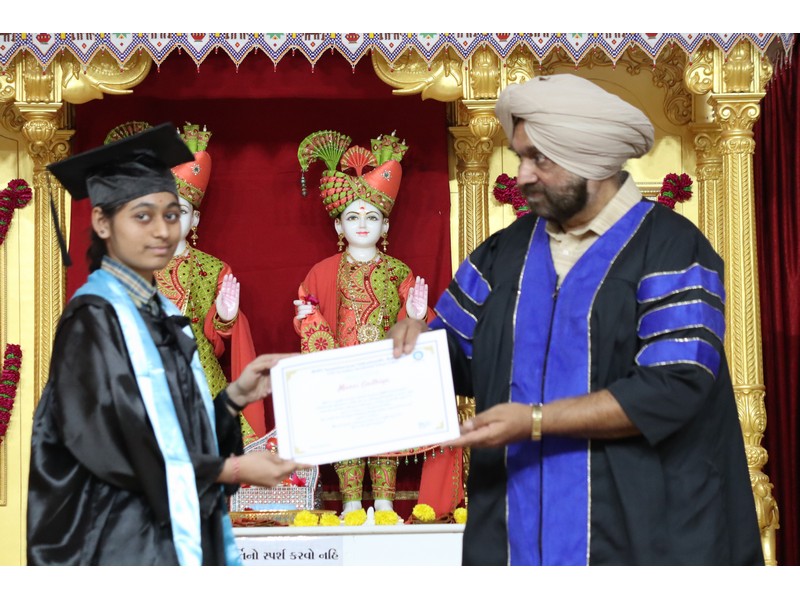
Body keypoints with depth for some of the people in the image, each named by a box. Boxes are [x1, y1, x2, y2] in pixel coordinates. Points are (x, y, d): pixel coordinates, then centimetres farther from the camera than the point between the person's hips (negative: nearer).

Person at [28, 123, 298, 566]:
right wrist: (231, 470, -14)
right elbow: (108, 445, -18)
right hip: (122, 546, -8)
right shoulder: (92, 318, -13)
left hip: (176, 533, 8)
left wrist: (235, 398, -1)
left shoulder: (161, 314, 11)